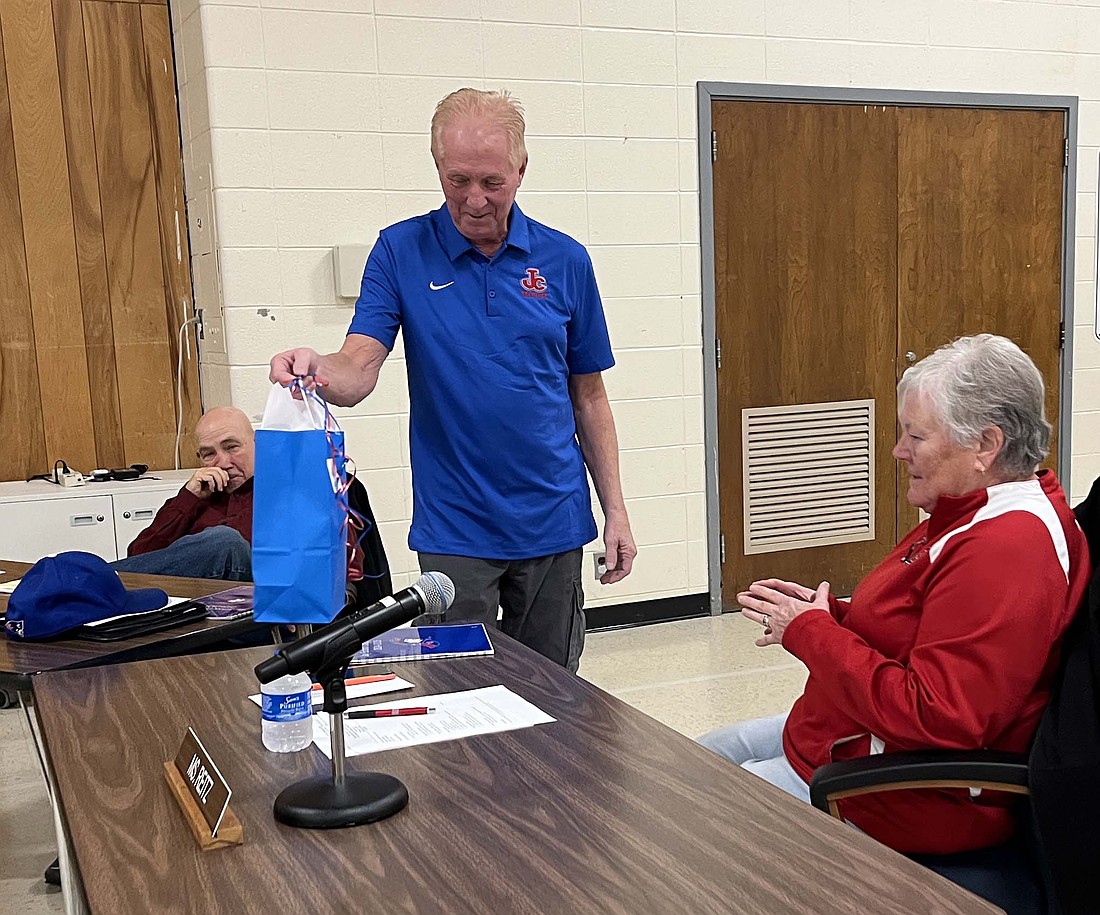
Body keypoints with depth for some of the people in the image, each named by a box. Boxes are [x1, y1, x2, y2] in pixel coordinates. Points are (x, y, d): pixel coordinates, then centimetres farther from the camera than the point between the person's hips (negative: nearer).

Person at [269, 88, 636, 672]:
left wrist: (615, 510, 3)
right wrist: (317, 371, -36)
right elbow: (357, 371, -13)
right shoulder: (401, 252, -3)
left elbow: (588, 396, 6)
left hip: (553, 521, 2)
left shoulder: (565, 262, 1)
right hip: (452, 529, -2)